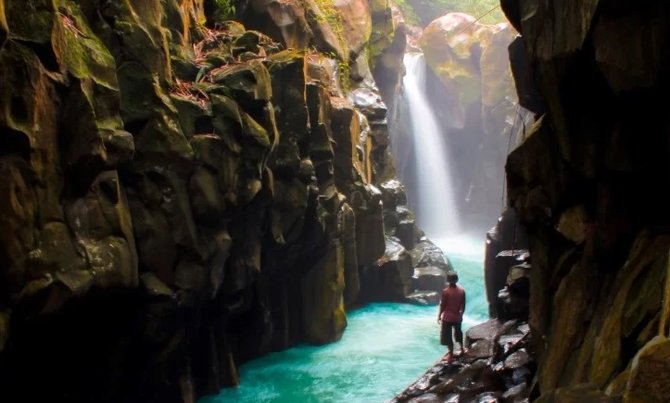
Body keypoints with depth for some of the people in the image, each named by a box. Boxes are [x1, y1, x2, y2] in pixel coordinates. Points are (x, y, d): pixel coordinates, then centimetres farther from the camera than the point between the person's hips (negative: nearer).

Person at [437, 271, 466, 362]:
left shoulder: (445, 291, -20)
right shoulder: (462, 290, -8)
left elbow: (442, 305, -14)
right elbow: (463, 305, 1)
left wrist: (439, 316, 0)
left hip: (447, 317, -4)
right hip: (457, 317, 4)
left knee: (447, 336, 8)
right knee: (458, 332, 27)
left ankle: (451, 354, 11)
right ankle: (462, 348, 43)